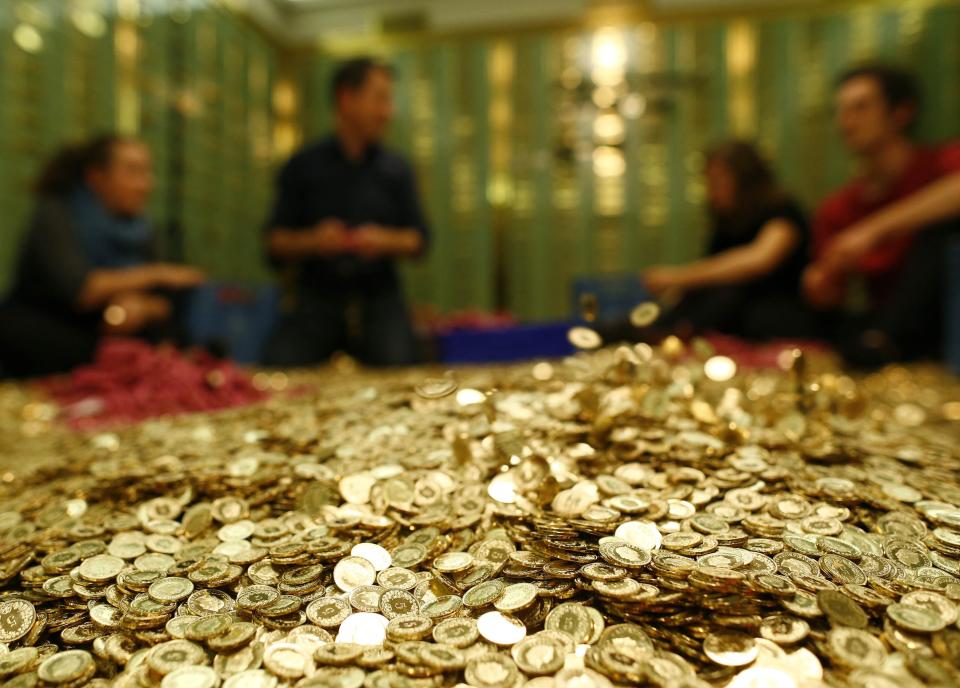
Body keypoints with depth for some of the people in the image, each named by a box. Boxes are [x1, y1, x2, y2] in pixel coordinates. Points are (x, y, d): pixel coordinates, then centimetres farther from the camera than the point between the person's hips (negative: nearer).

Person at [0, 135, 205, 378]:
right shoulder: (54, 214, -12)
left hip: (99, 335, 5)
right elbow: (79, 291, -27)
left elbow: (164, 302, -4)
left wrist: (142, 307, -27)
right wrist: (155, 273, -24)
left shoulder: (138, 228, 2)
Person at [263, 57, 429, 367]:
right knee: (281, 364, -26)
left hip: (379, 297, 1)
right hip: (316, 298, 0)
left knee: (397, 364, -27)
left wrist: (386, 240, -13)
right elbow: (276, 243, 4)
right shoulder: (303, 166, 5)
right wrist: (312, 241, -17)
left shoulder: (396, 170, 9)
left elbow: (418, 240, 8)